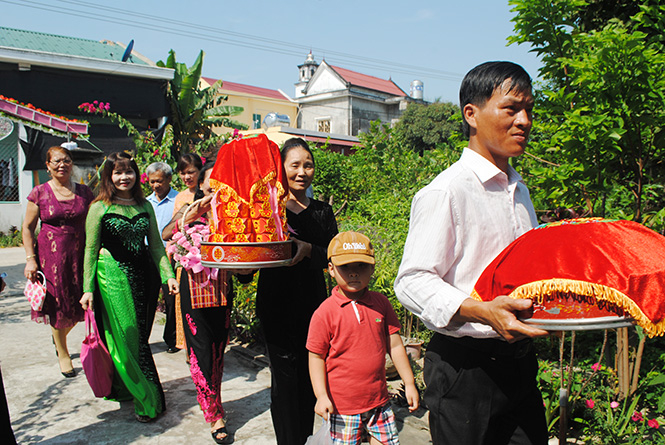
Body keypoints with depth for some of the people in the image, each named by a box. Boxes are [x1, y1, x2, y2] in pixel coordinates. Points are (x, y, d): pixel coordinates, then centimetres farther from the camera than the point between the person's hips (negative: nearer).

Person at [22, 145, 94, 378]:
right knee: (57, 305, 5)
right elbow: (28, 228, 2)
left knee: (78, 305, 6)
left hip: (79, 255, 2)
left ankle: (60, 336, 39)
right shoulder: (40, 193, -1)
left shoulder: (84, 192, 5)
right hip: (51, 254, -2)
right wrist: (30, 258, -6)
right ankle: (62, 353, 24)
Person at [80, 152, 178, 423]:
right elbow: (91, 250, -1)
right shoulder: (100, 208, -2)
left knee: (139, 336, 7)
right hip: (112, 275, -4)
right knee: (127, 337, -1)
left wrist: (168, 275, -1)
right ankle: (148, 400, 8)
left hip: (144, 274, 4)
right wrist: (88, 288, -6)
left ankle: (123, 389, 26)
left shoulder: (145, 206, 9)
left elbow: (156, 245, 10)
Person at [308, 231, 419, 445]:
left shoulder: (380, 303, 0)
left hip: (379, 399, 4)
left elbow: (395, 345, 5)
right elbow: (316, 357, -7)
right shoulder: (324, 313, -12)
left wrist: (409, 383, 6)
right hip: (342, 403, -3)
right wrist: (321, 396, -14)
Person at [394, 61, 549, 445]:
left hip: (519, 360, 8)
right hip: (465, 367, -7)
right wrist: (481, 312, -32)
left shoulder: (519, 191, 12)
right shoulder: (446, 191, -15)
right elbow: (412, 282, -20)